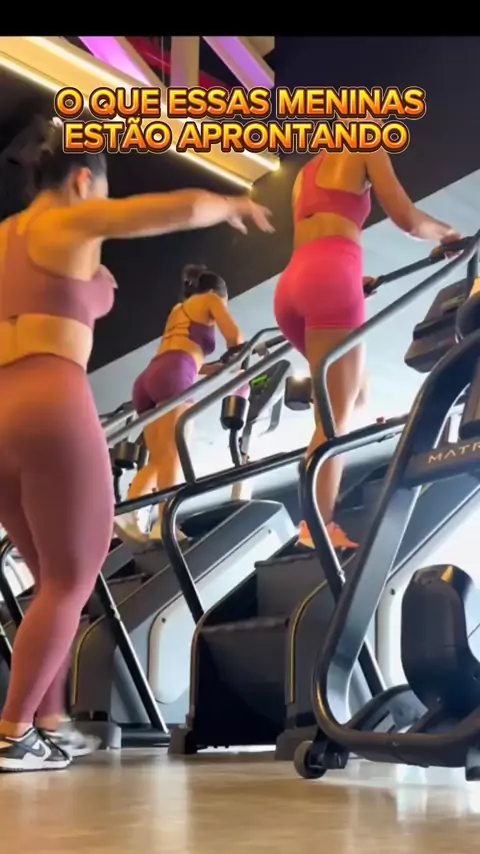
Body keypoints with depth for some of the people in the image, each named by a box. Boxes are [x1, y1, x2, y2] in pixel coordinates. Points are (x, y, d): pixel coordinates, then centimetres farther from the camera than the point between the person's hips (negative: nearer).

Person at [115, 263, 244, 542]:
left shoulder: (178, 310, 38)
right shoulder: (211, 299, 21)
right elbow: (235, 338, 8)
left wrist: (220, 368, 38)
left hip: (149, 378, 7)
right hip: (172, 377, -7)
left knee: (158, 458, 2)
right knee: (172, 454, -17)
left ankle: (127, 513, -15)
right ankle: (164, 525, -29)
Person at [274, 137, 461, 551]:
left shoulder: (306, 173, 34)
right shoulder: (366, 149, 15)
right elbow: (406, 218, 3)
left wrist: (353, 279, 35)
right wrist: (449, 234, 20)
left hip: (294, 285, 7)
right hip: (329, 281, -7)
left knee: (357, 396, 14)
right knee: (338, 415, -11)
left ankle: (321, 518, 3)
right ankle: (318, 530, -20)